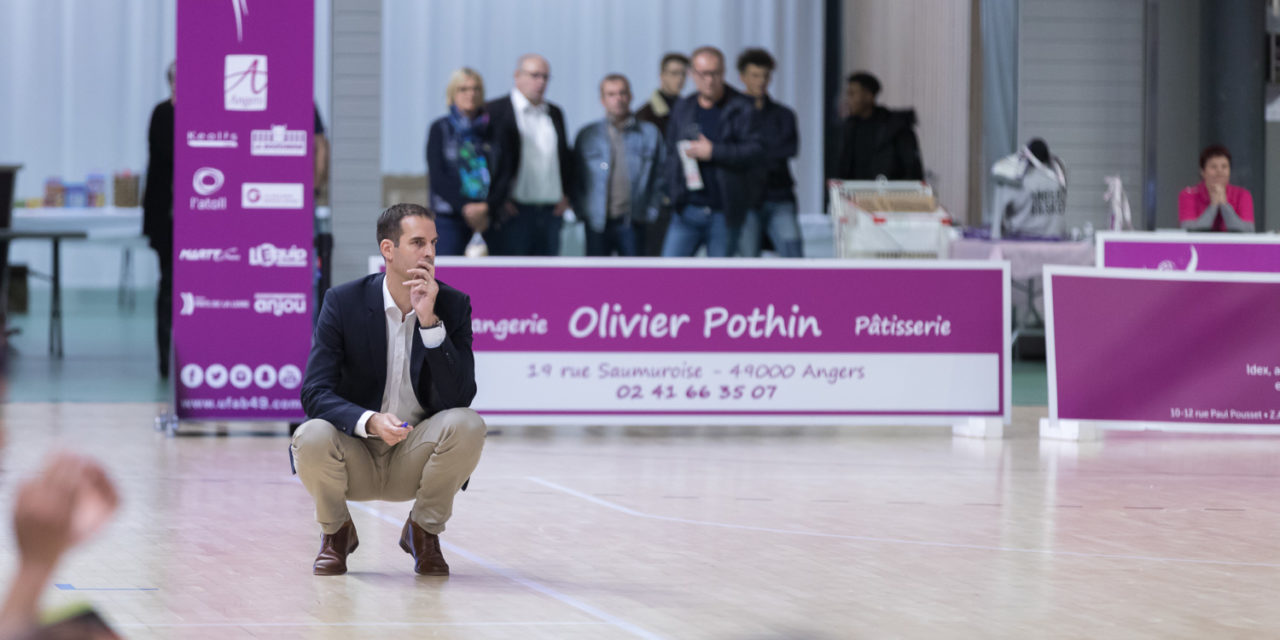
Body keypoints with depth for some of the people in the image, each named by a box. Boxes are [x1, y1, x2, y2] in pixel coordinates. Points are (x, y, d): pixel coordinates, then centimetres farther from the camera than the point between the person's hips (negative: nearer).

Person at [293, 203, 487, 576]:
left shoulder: (454, 305, -5)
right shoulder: (343, 303, -9)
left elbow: (460, 397, -15)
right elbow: (315, 393, -15)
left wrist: (430, 321, -25)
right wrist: (369, 421, -34)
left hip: (414, 460, 1)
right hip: (355, 458, -1)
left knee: (468, 425, -29)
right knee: (312, 437, -33)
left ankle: (424, 530, -2)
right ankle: (336, 532, 0)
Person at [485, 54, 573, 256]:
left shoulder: (554, 113, 17)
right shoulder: (494, 111, -3)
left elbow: (565, 156, 24)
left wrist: (565, 195, 11)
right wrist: (498, 201, -11)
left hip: (551, 213, 6)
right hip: (512, 214, -6)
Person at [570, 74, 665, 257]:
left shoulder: (650, 134, 7)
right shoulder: (587, 136, 7)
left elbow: (659, 177, 9)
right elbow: (575, 178, 10)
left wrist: (651, 211, 1)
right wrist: (581, 210, 0)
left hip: (632, 223, 0)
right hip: (598, 223, 0)